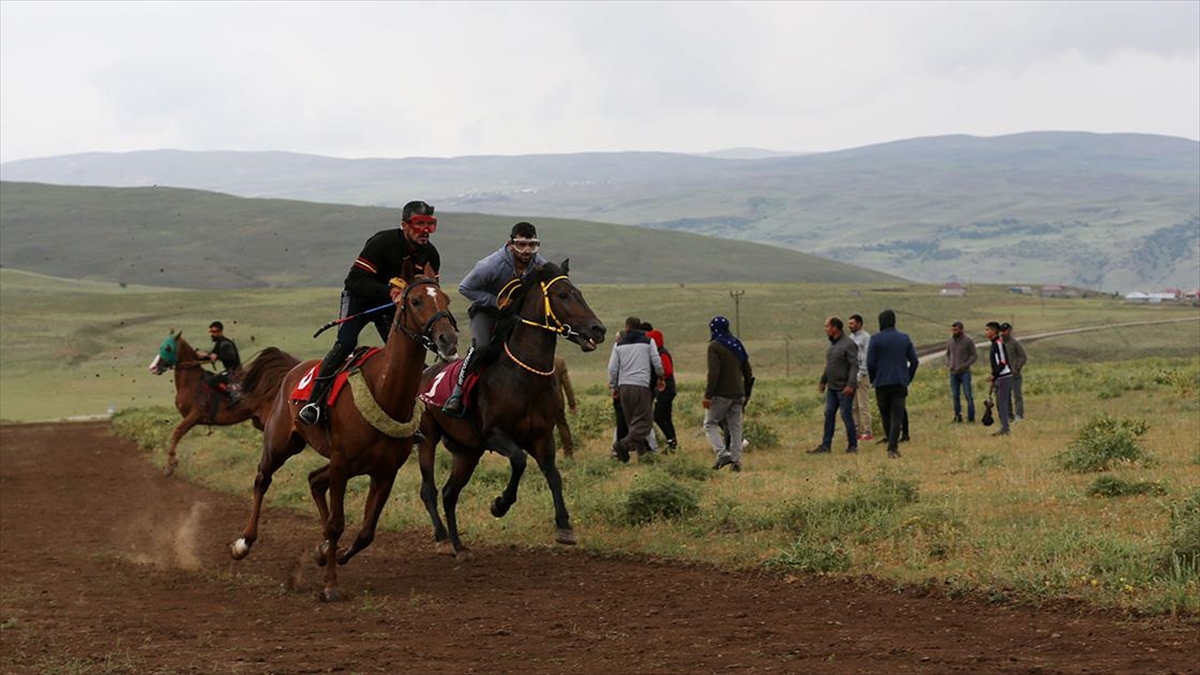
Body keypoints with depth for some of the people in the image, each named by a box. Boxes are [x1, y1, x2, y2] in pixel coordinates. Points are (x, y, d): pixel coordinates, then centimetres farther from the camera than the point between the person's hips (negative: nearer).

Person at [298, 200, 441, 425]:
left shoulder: (430, 254, -8)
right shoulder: (383, 242, -26)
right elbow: (355, 280, -29)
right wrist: (388, 292, -41)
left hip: (392, 305, 6)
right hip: (360, 299, -6)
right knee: (345, 343, -23)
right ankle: (314, 402, -24)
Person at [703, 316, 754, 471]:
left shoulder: (714, 346, -9)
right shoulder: (738, 345, 13)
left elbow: (713, 373, -19)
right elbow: (748, 373, 15)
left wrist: (708, 395, -18)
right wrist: (746, 394, 21)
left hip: (721, 394, -6)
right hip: (738, 394, 6)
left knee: (710, 424, 3)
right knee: (735, 427, 10)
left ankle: (722, 453, -15)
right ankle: (736, 461, 5)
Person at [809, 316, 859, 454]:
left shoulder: (848, 344, -14)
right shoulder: (832, 344, 13)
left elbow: (854, 366, -19)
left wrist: (850, 385, -26)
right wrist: (823, 381, 22)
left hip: (844, 389, -8)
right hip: (832, 388, 8)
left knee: (846, 416, -3)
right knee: (829, 415, 7)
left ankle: (852, 445, 7)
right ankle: (825, 445, 10)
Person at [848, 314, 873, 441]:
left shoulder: (866, 338, -7)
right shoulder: (850, 338, 16)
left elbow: (866, 359, -13)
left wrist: (860, 375, -17)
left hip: (862, 375, -7)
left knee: (863, 405, -6)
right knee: (854, 406, 7)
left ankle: (867, 432, -5)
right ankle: (856, 430, 10)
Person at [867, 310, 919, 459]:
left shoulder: (876, 339, -4)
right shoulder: (904, 338, 5)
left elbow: (870, 363, -8)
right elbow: (914, 361, 5)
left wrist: (873, 380, 7)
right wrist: (908, 379, 14)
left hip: (882, 384, -1)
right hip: (900, 383, 2)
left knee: (886, 416, 13)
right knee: (897, 416, -3)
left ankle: (893, 446, 20)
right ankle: (892, 447, -17)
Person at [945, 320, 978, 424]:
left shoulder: (968, 341, -5)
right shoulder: (950, 341, 7)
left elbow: (973, 356, -3)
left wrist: (964, 366, -14)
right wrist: (948, 364, 1)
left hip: (965, 372, -4)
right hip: (953, 372, 4)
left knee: (968, 395, -6)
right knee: (955, 396, 5)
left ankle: (971, 417, -1)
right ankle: (958, 417, 13)